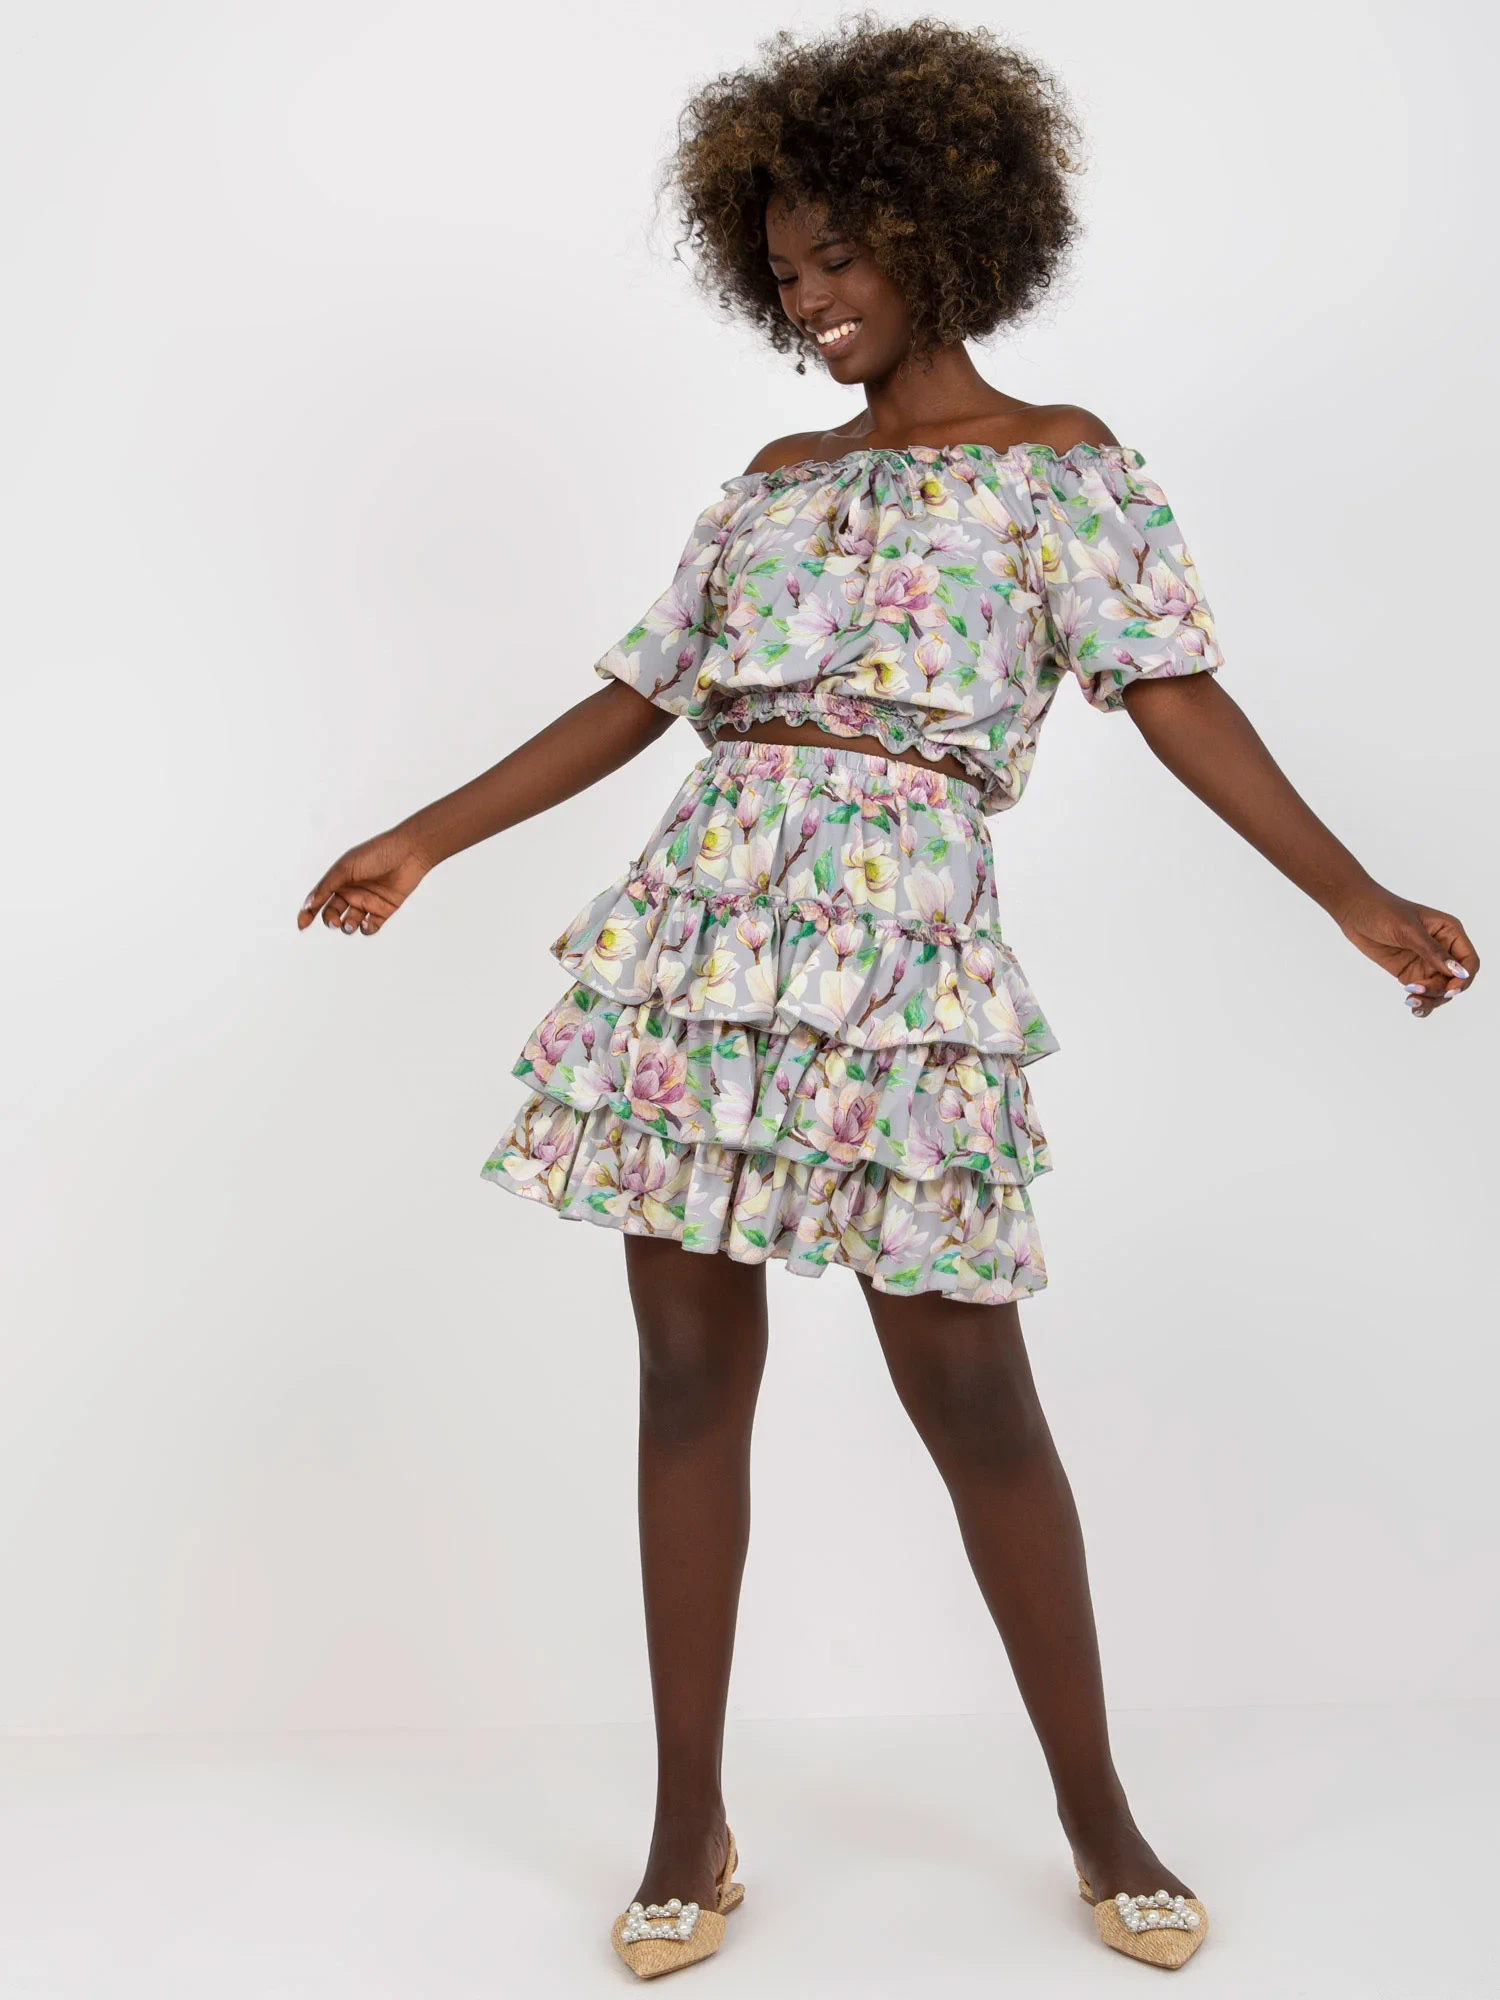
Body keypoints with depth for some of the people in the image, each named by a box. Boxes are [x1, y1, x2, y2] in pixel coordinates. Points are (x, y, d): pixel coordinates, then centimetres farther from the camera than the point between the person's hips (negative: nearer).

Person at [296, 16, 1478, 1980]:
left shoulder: (1061, 463, 6)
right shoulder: (774, 482, 19)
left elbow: (1174, 694, -3)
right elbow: (634, 697, 21)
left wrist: (1355, 897, -14)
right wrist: (424, 840, 21)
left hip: (900, 942, -4)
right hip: (698, 929, 5)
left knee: (970, 1384, -2)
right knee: (691, 1365, 4)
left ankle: (1099, 1816, 17)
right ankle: (691, 1823, 16)